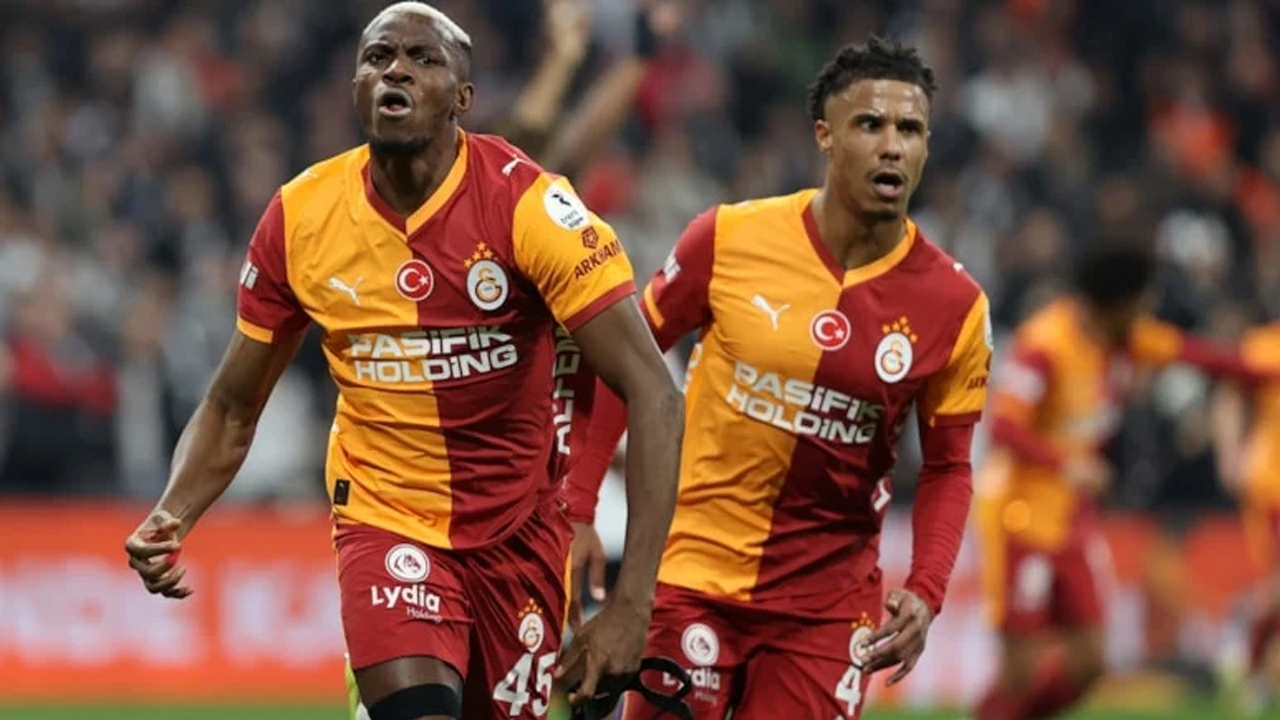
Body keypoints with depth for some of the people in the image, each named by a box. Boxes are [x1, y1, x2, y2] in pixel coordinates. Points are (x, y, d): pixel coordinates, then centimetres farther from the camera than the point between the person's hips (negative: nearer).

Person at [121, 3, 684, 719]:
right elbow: (232, 410, 6)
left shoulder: (528, 204, -17)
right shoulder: (299, 217, -7)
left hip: (518, 527, 0)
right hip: (385, 520, 0)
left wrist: (631, 605, -27)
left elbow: (654, 395, -20)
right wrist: (172, 518, -15)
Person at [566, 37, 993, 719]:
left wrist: (925, 593, -11)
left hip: (828, 603, 1)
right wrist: (577, 506, -1)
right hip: (693, 576, 0)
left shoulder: (954, 305, -4)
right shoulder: (729, 239, -8)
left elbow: (948, 467, 4)